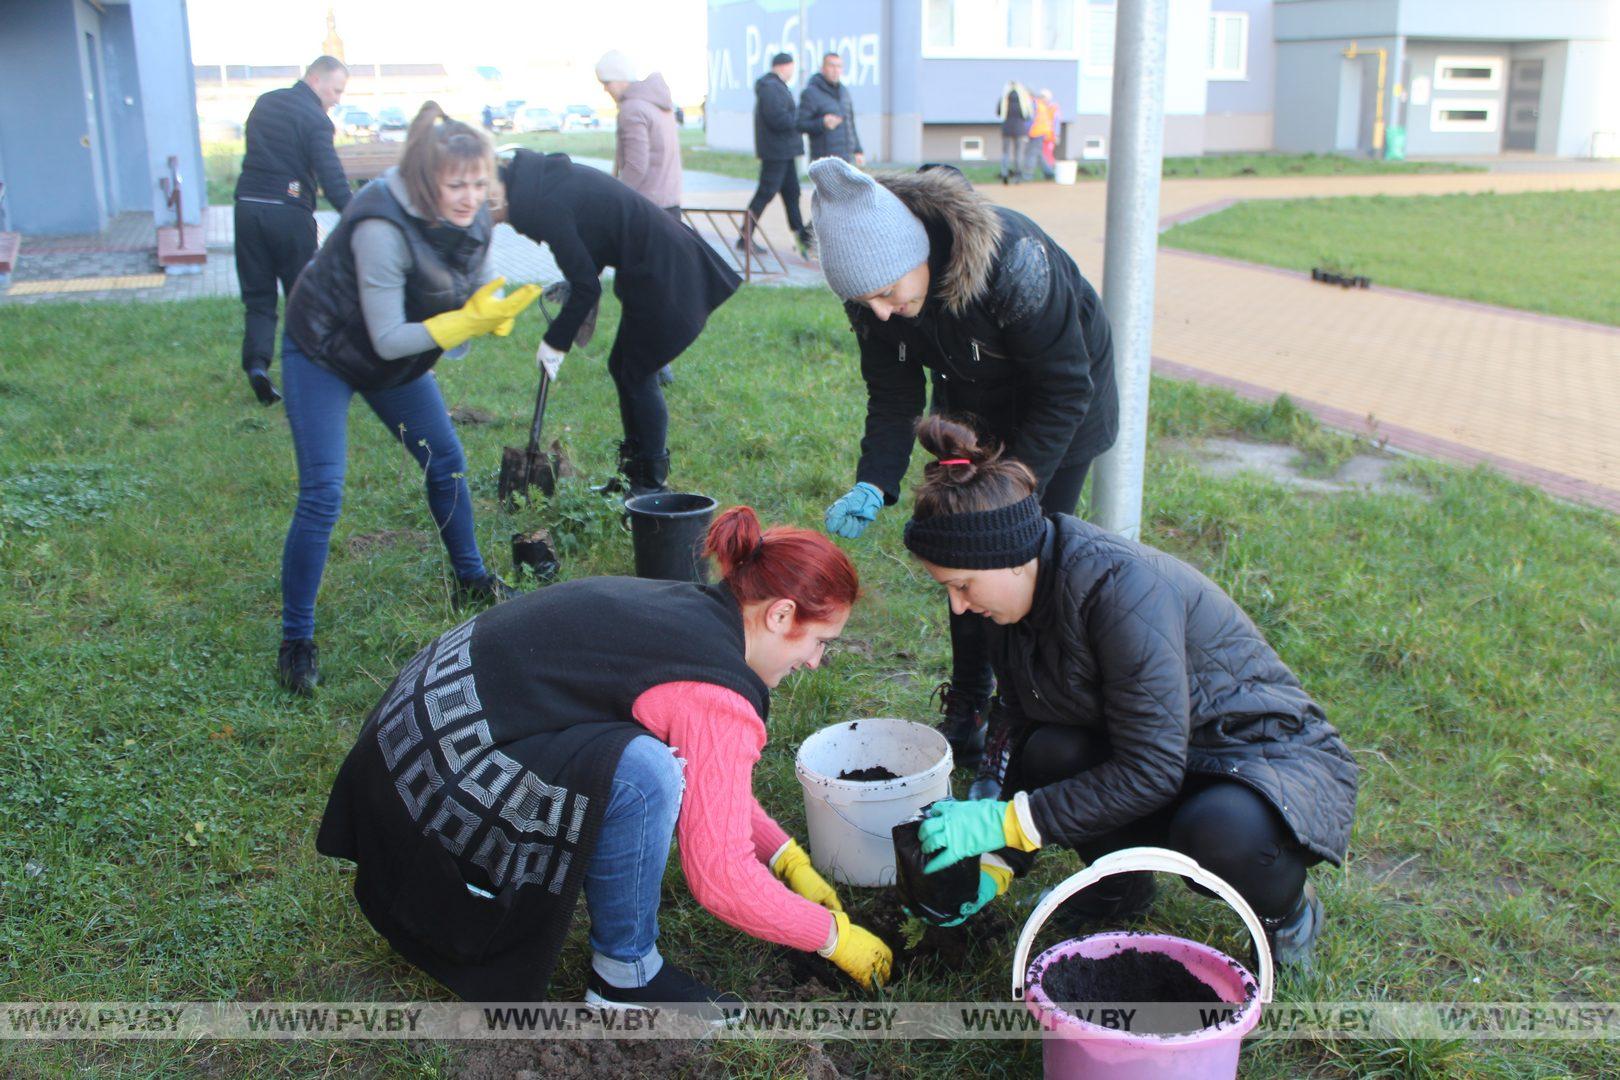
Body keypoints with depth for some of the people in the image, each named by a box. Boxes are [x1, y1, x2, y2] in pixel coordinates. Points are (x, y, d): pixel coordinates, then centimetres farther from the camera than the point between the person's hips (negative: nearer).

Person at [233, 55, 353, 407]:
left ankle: (257, 361, -9)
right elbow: (331, 176, -20)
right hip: (290, 211, -5)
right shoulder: (315, 119, -10)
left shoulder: (264, 103, 12)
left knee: (258, 295, 9)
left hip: (248, 206, 5)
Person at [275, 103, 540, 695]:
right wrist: (467, 320, -33)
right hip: (325, 351, -7)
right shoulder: (382, 228, -34)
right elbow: (388, 339, -31)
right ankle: (295, 642, -3)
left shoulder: (472, 219, -12)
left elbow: (474, 297, -1)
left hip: (400, 356, 7)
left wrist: (492, 312, -24)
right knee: (321, 494, -13)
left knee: (447, 463, 13)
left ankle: (471, 580, 37)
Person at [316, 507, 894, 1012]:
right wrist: (835, 937, -2)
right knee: (644, 774, -25)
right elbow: (723, 880, -16)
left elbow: (709, 781, 20)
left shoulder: (681, 608, 7)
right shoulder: (716, 696, -20)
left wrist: (790, 859, 17)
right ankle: (624, 974, -3)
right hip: (438, 779, -9)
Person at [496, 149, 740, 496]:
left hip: (663, 276, -10)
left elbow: (587, 286, -16)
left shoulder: (544, 207, -20)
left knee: (638, 375, -1)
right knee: (621, 367, 16)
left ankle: (652, 484, 11)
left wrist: (556, 342, -6)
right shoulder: (547, 178, 8)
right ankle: (633, 474, 26)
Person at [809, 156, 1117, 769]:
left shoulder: (1013, 261, -40)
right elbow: (893, 395, -13)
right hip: (972, 407, 5)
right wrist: (873, 485, -29)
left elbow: (1065, 389, -29)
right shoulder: (871, 284, -23)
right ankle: (968, 705, 20)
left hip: (1060, 401, -5)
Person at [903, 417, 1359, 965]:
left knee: (1220, 832, -39)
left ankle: (1289, 911, -2)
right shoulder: (1019, 597, -7)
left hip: (1273, 756, -6)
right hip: (1152, 755, 6)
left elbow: (1150, 772, -30)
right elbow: (1015, 726, 0)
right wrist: (991, 863, -8)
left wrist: (1006, 822, -28)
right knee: (1048, 753, -24)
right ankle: (1121, 884, 7)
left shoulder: (1123, 588, -31)